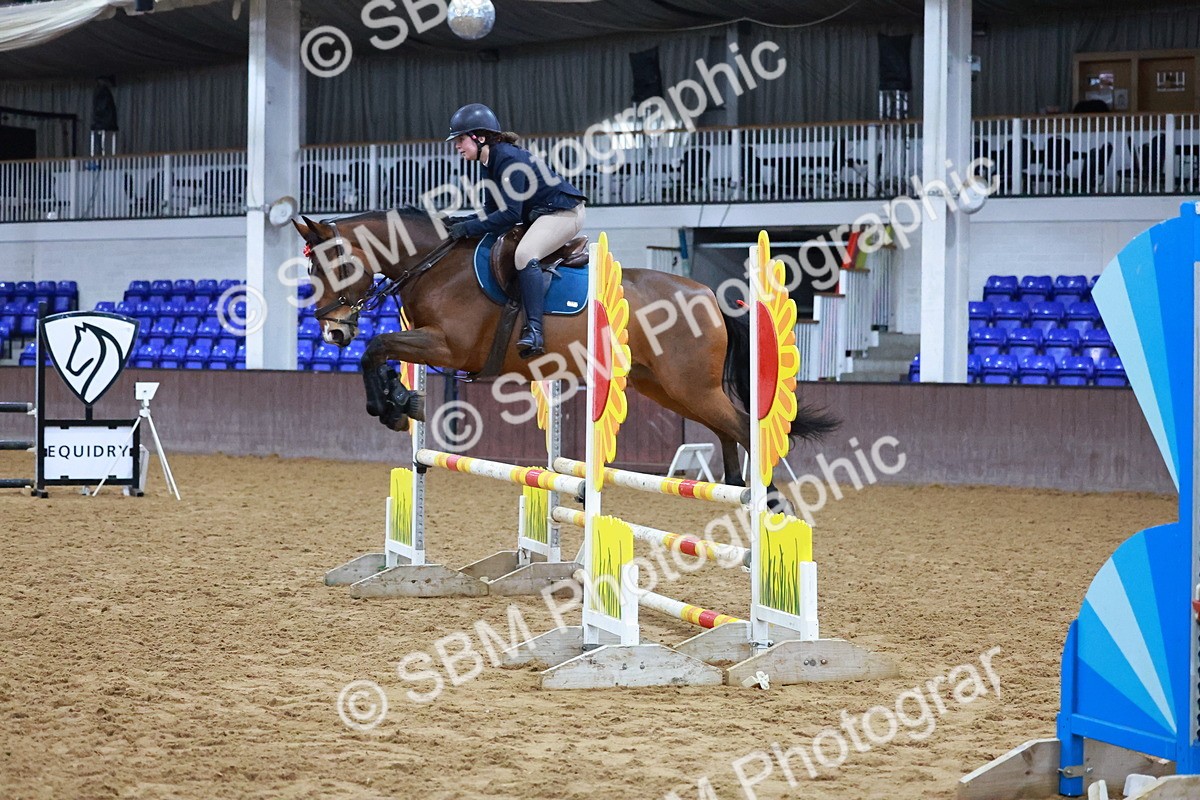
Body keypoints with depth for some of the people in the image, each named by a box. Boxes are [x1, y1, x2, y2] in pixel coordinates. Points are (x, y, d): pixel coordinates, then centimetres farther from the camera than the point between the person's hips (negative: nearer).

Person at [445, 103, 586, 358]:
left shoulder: (508, 158, -21)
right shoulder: (493, 161, 9)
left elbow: (510, 214, -26)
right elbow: (492, 211, 11)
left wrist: (468, 228, -24)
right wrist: (458, 223, -4)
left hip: (564, 211, -11)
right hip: (539, 215, 11)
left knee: (524, 253, -33)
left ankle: (534, 332, -40)